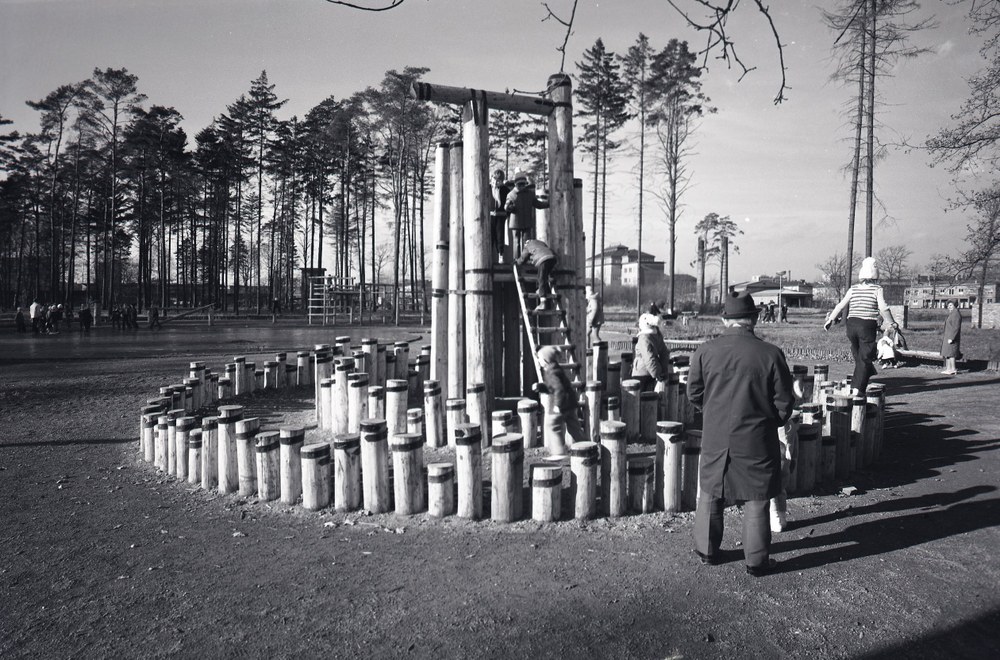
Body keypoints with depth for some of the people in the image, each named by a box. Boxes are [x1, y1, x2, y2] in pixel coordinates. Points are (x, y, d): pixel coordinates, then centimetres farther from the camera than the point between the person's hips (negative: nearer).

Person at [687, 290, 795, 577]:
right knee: (756, 499, 11)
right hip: (757, 439, -1)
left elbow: (694, 394, 1)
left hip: (715, 438, 2)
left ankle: (707, 549, 30)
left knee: (710, 494, 17)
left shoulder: (705, 351, -8)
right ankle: (756, 561, 21)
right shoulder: (771, 354, -12)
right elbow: (785, 401, -5)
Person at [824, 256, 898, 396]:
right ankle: (857, 388, -3)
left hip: (851, 324, 4)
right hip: (868, 326, -4)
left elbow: (841, 306, 6)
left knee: (859, 357, 19)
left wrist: (830, 320, 13)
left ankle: (855, 386, 24)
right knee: (865, 359, 2)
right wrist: (892, 323, 1)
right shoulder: (877, 290, -3)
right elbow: (883, 309, -10)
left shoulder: (853, 289, 6)